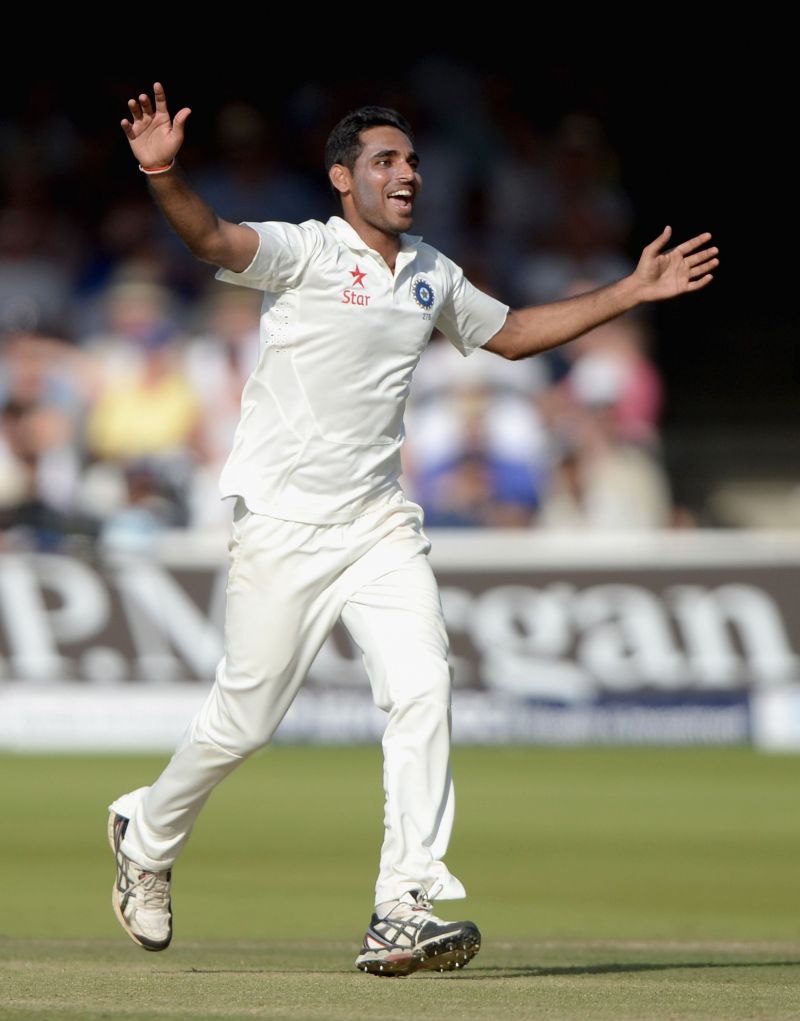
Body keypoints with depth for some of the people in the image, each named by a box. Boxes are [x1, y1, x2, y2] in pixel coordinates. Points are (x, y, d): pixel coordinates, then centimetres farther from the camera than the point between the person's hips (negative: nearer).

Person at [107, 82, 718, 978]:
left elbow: (510, 333, 28)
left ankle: (405, 911, -14)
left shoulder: (433, 277, 12)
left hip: (378, 524, 5)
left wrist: (632, 292, 24)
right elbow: (215, 240, -27)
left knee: (421, 690, -13)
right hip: (283, 524, -5)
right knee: (243, 720, 0)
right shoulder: (304, 252, -9)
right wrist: (164, 174, -48)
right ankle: (147, 837, 29)